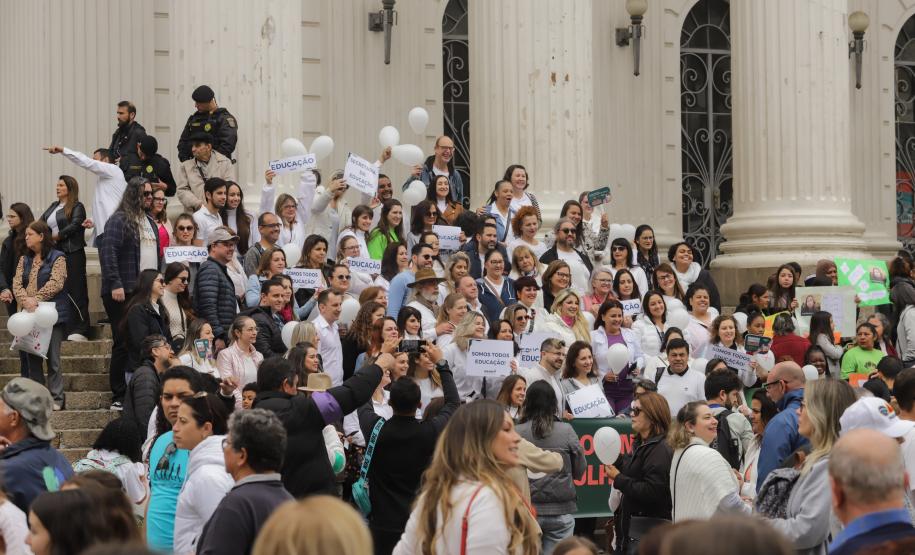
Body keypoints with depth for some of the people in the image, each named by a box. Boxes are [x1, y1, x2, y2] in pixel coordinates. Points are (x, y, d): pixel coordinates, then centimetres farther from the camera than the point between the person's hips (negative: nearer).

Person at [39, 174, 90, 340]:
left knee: (74, 291, -8)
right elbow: (41, 223, 12)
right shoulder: (54, 206, 18)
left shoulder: (77, 207, -3)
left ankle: (79, 330, -7)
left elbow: (74, 226, -16)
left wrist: (54, 236, -12)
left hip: (72, 254, -7)